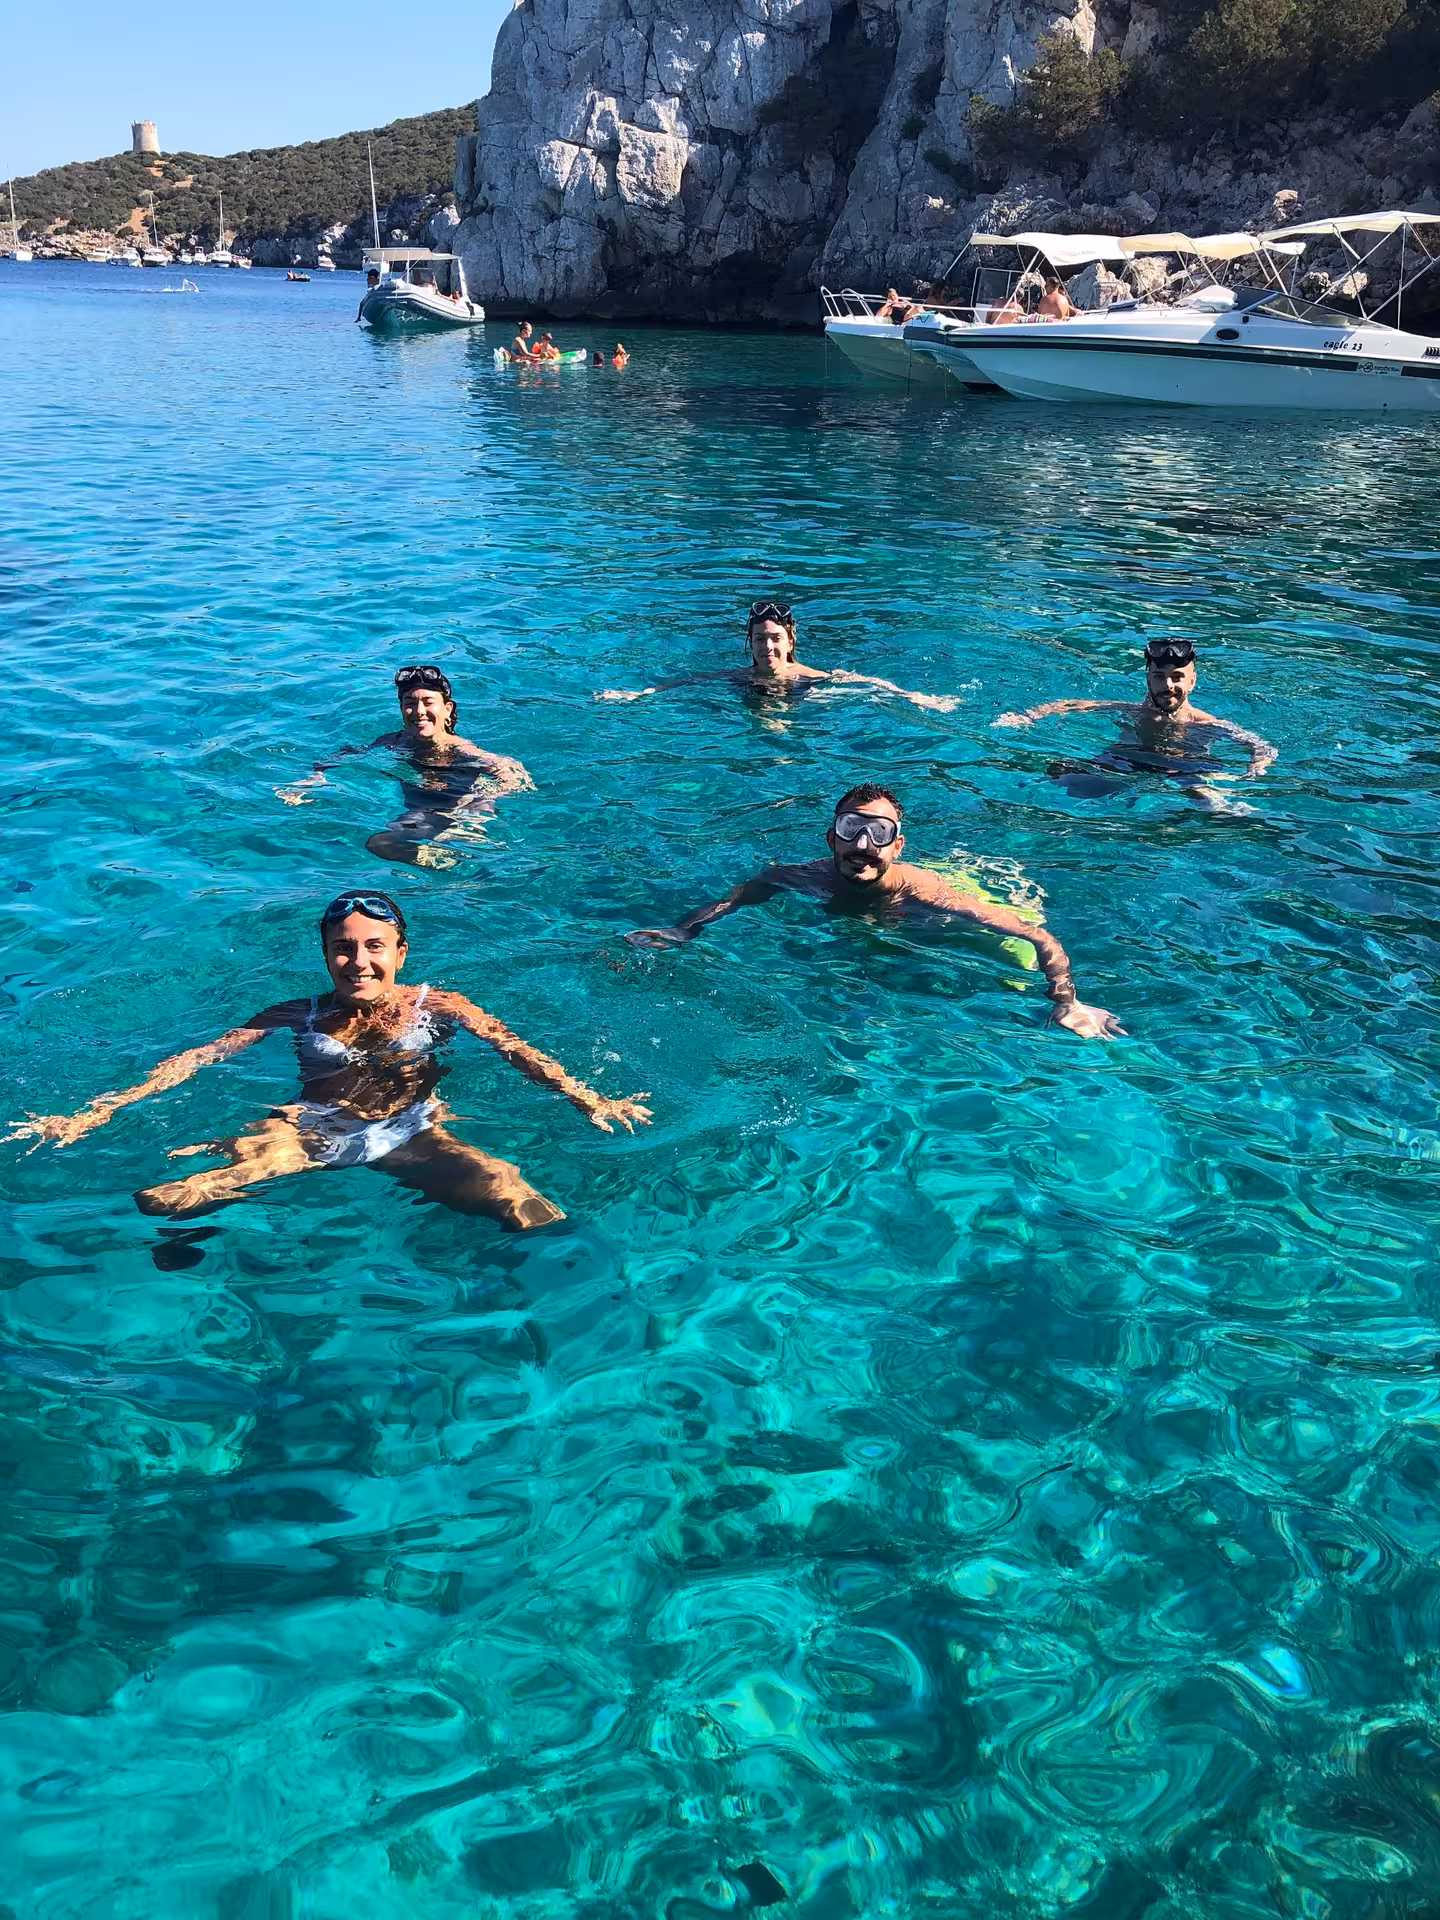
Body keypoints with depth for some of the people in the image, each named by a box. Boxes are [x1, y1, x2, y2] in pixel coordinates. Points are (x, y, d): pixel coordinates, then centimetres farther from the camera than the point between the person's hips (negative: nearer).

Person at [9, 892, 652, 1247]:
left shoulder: (438, 1008, 6)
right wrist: (96, 1113, -6)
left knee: (534, 1214, -28)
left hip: (412, 1135, -1)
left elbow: (517, 1051, -4)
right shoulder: (297, 1016, 10)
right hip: (306, 1133, 2)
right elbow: (199, 1056, 4)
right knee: (155, 1203, -17)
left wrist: (587, 1099, -22)